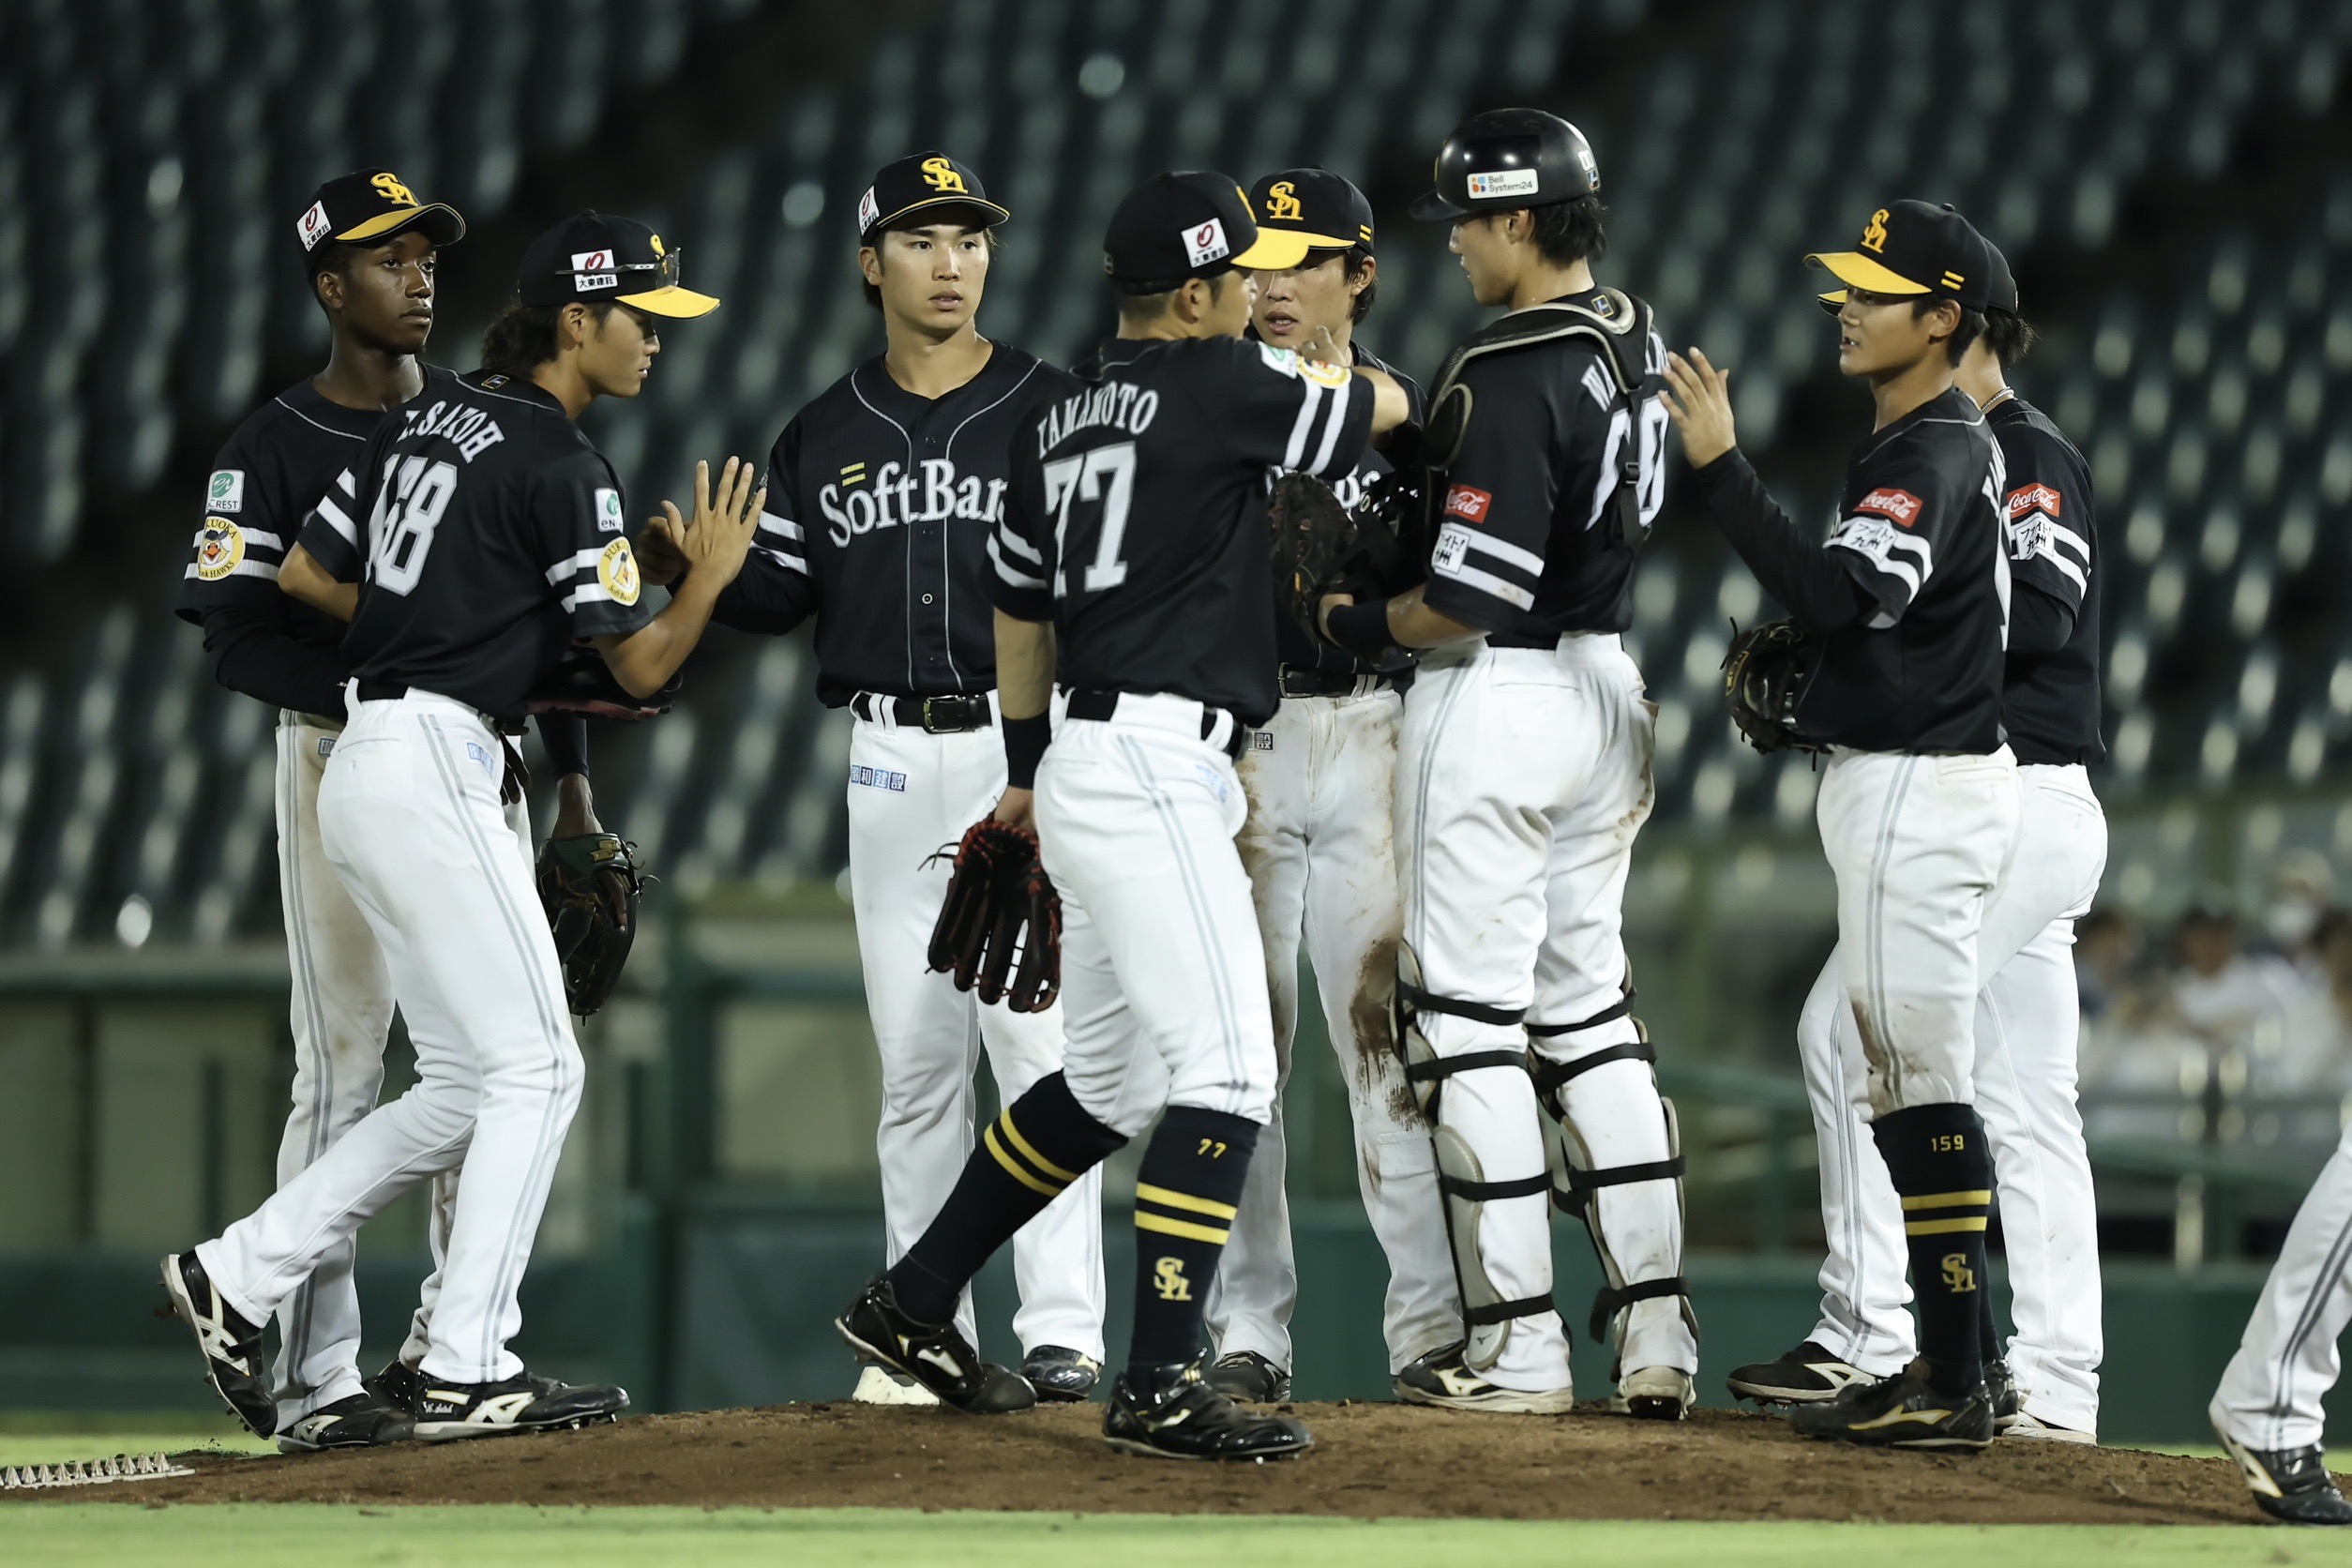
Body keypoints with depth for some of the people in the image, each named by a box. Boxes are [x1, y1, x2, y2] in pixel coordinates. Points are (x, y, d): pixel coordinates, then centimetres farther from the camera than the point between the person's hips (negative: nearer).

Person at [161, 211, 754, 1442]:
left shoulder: (425, 424, 16)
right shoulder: (559, 465, -10)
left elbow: (303, 575, 20)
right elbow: (641, 666, -9)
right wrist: (711, 574, 7)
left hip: (364, 771, 9)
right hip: (437, 772, -9)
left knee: (466, 1085, 13)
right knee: (533, 1066, -6)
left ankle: (238, 1274, 11)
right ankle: (467, 1373, -8)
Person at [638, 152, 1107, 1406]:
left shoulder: (1050, 411, 2)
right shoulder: (826, 436, 12)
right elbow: (776, 595, 10)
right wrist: (685, 566, -8)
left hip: (1023, 741, -3)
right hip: (890, 760, 3)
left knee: (1037, 1031, -10)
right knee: (913, 1052, 6)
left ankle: (1062, 1327, -10)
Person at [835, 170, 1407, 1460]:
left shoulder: (1059, 421, 16)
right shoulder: (1222, 385, -9)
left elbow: (1021, 607, 24)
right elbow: (1386, 405, 4)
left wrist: (1027, 770, 35)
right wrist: (1325, 364, 27)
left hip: (1082, 766, 9)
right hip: (1153, 763, -9)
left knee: (1112, 1079, 19)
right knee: (1225, 1066, -12)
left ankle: (911, 1305, 25)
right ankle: (1158, 1388, -19)